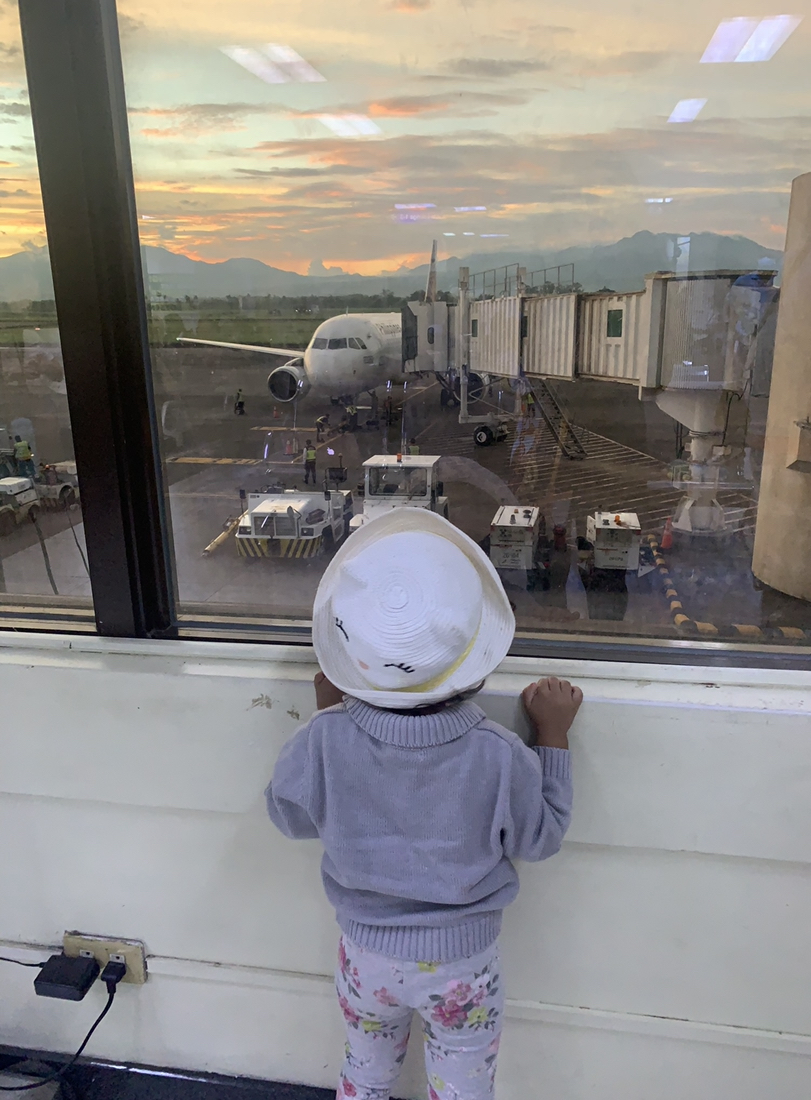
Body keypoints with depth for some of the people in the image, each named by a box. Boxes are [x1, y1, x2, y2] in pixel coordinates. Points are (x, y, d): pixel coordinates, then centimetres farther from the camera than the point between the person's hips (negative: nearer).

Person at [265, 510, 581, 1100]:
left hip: (366, 955, 1)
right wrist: (553, 734, -6)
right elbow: (541, 839, -10)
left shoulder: (326, 741, -27)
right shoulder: (499, 757, -29)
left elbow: (289, 815, -6)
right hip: (463, 964, -1)